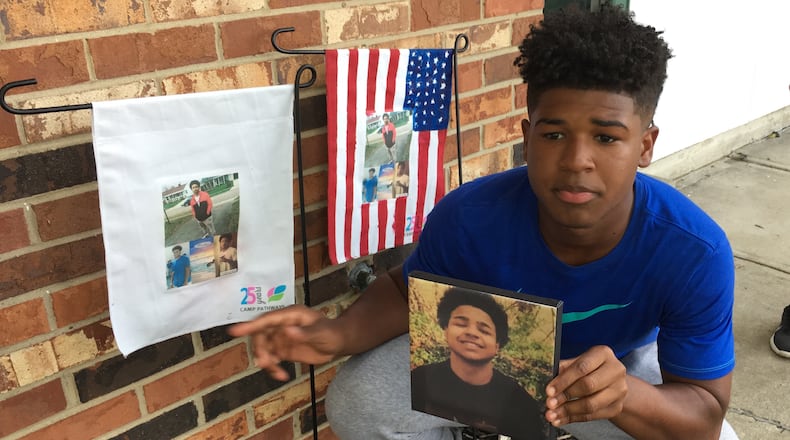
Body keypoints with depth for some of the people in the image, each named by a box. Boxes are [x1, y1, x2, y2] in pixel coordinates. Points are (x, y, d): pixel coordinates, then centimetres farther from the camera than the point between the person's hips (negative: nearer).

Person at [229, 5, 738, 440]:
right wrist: (339, 335, -33)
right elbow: (410, 291, -10)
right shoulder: (471, 216, -31)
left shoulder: (695, 251, -32)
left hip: (625, 365, 1)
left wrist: (625, 393, -49)